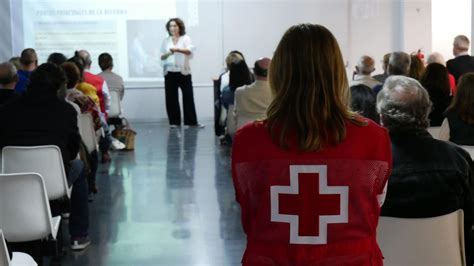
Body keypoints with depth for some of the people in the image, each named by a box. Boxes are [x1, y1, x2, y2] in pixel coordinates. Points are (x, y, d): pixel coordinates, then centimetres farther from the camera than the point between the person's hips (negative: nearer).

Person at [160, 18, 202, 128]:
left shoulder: (186, 38, 0)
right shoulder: (166, 41, 10)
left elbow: (190, 51, -18)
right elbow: (162, 57, 9)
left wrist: (177, 49, -35)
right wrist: (167, 54, -14)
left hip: (183, 72, -3)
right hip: (170, 73, 3)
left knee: (188, 97, -3)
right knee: (171, 98, 2)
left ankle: (192, 121, 4)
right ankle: (174, 121, 10)